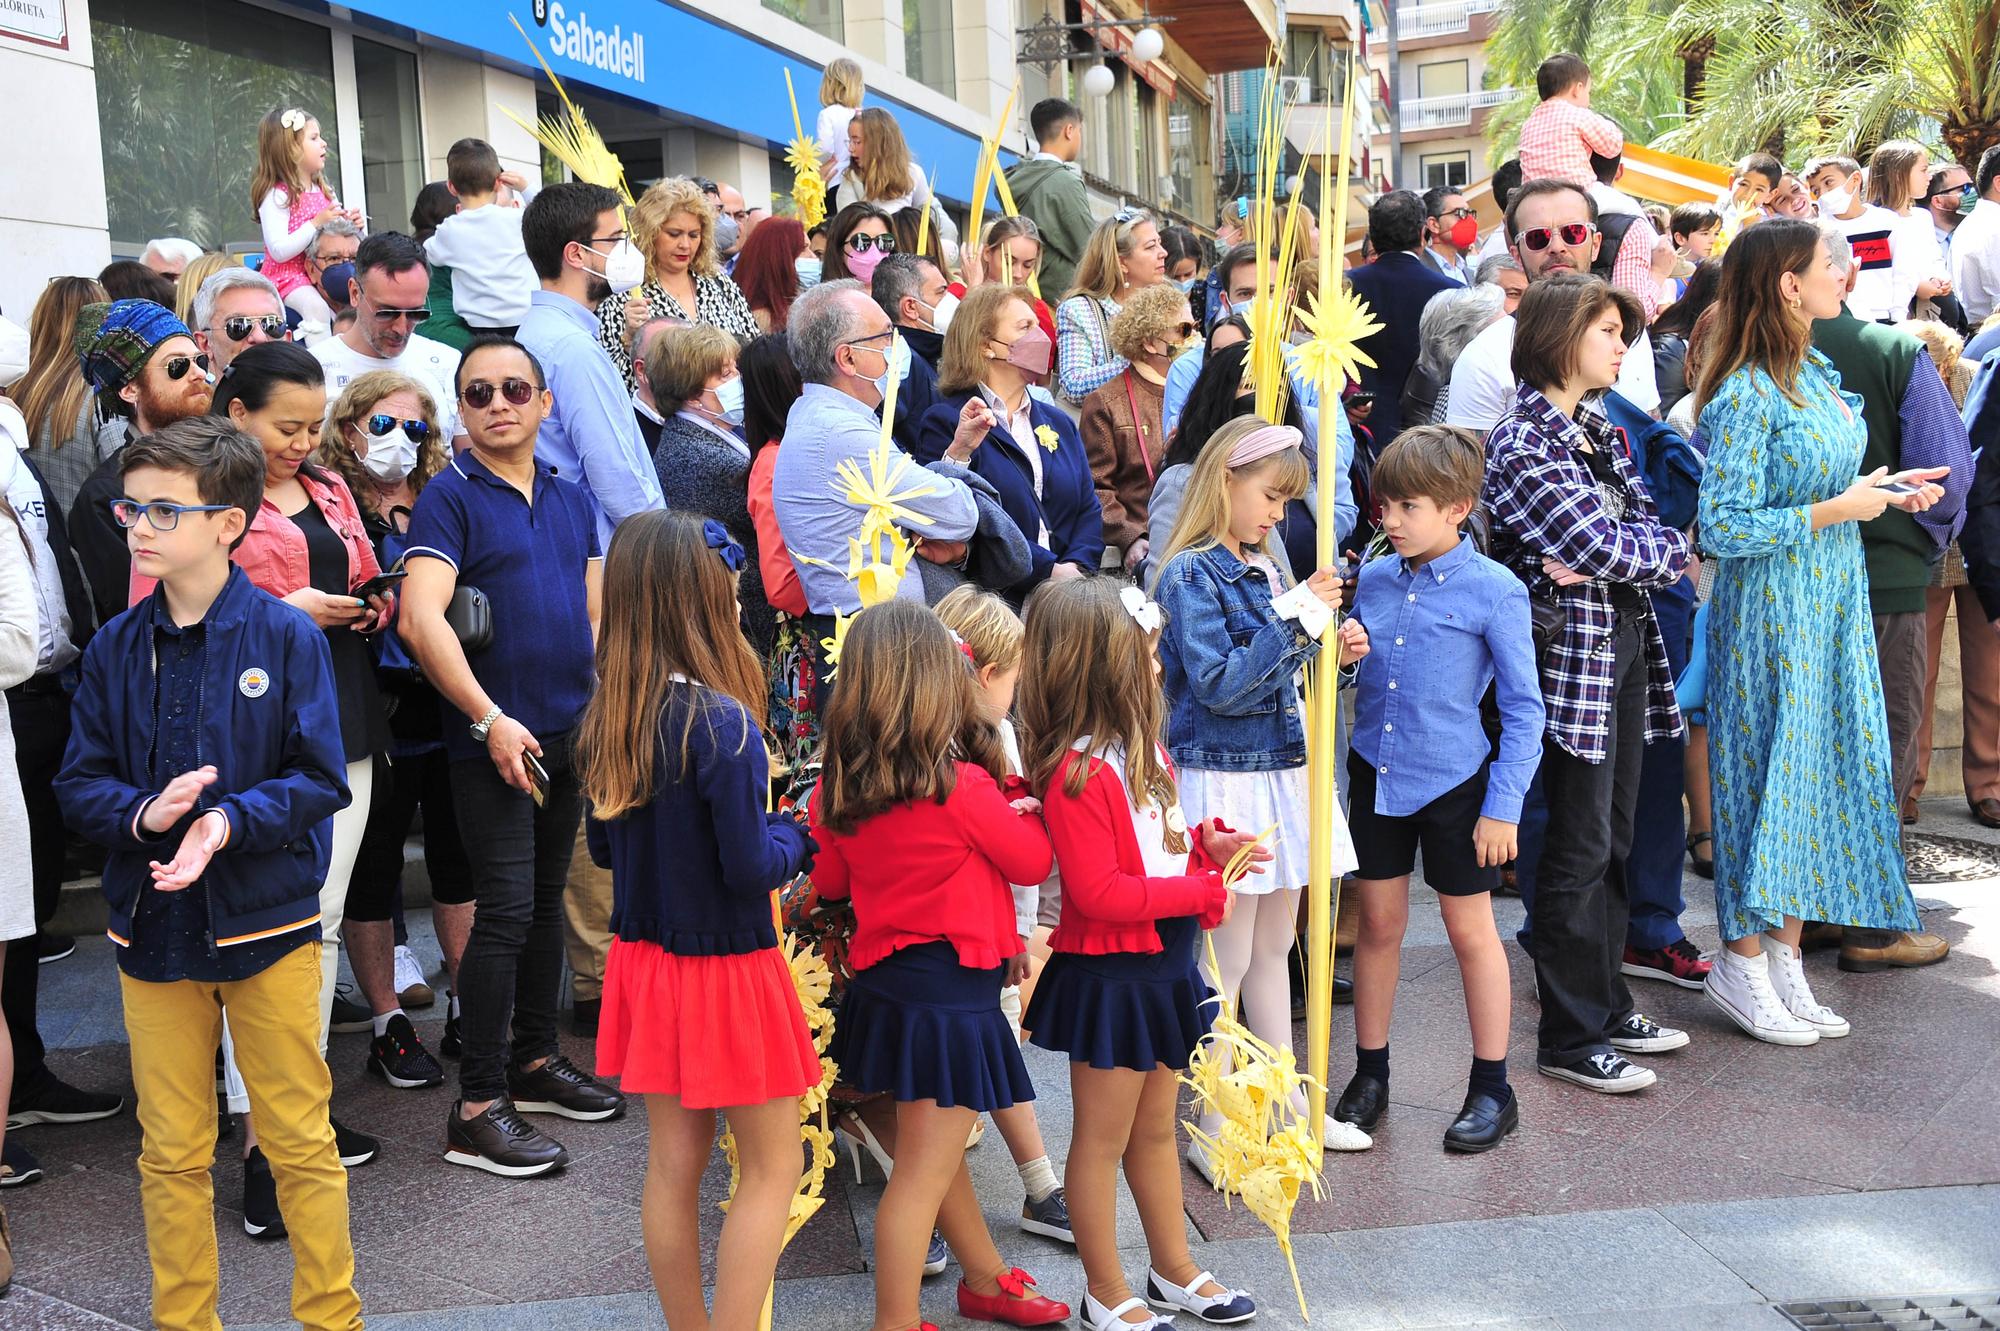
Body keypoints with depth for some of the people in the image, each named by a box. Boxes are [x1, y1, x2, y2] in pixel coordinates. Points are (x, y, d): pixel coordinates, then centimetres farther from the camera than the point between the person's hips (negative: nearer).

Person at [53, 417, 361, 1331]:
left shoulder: (286, 636, -8)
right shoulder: (116, 648, 2)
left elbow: (318, 781, -9)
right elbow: (80, 785, 3)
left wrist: (228, 823, -24)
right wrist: (143, 813, -17)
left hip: (269, 926, -3)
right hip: (153, 928, 3)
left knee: (300, 1142, 7)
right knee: (172, 1152, 14)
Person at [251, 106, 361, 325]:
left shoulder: (324, 191, 13)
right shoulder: (277, 196, -12)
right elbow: (279, 252, -21)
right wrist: (316, 223, -22)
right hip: (286, 275, -8)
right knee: (316, 307, -33)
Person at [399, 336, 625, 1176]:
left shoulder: (572, 499, 13)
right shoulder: (451, 497, -7)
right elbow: (421, 617, -17)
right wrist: (491, 718, -21)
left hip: (569, 732, 7)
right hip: (494, 737, -6)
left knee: (547, 901, 15)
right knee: (505, 910, -8)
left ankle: (536, 1060, 29)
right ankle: (477, 1107, 1)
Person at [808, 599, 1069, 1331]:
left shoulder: (837, 787, -4)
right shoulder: (962, 787, -21)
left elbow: (828, 883, 11)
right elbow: (1033, 861, -6)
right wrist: (1020, 805, 11)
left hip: (886, 979, 8)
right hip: (950, 988, -8)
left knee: (936, 1149, 23)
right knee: (923, 1170, 2)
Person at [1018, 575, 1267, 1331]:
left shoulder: (1143, 750, 6)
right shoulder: (1076, 772, -24)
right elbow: (1099, 892, -26)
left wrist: (1206, 846, -1)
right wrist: (1202, 891, -21)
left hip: (1164, 966, 9)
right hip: (1109, 976, -9)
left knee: (1155, 1129, 22)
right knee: (1102, 1139, 8)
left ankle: (1173, 1269, 38)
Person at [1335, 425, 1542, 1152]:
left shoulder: (1494, 591, -11)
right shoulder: (1371, 580, 2)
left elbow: (1523, 708, -8)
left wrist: (1504, 807, -11)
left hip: (1454, 781, -4)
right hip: (1376, 774, 4)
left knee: (1470, 930, 9)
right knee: (1379, 924, 13)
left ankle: (1492, 1091, 23)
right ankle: (1370, 1076, 29)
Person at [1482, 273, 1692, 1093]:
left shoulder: (1599, 430, 14)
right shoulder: (1523, 443, -14)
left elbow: (1647, 526, 7)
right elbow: (1601, 544, -20)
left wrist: (1610, 558, -13)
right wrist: (1667, 547, -3)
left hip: (1624, 644, 9)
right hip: (1573, 654, -8)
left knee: (1615, 839, 15)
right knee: (1581, 848, -2)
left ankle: (1606, 1004, 28)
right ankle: (1568, 1038, 10)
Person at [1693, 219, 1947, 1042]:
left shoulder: (1815, 373, 9)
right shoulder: (1746, 396, -18)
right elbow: (1723, 529, -22)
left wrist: (1887, 489, 4)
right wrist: (1840, 509, -17)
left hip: (1834, 605, 9)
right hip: (1771, 612, -9)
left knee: (1822, 772, 11)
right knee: (1772, 772, -1)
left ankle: (1784, 957, 22)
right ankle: (1742, 963, 13)